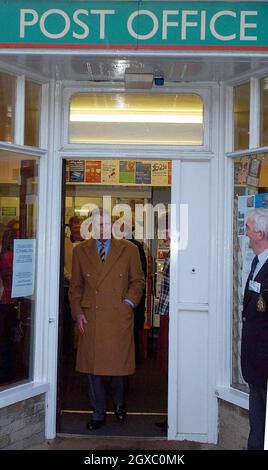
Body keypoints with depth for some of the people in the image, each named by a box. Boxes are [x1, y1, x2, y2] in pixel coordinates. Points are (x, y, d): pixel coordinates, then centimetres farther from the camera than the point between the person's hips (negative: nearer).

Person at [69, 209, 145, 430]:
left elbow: (138, 281, 11)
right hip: (90, 318, 1)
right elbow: (76, 285, 11)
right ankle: (99, 414, 20)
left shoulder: (129, 250, 5)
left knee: (119, 364, 8)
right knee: (93, 367, 5)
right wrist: (77, 312, 1)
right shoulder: (80, 251, 9)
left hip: (119, 317, -1)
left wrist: (129, 302, -3)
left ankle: (119, 404, 36)